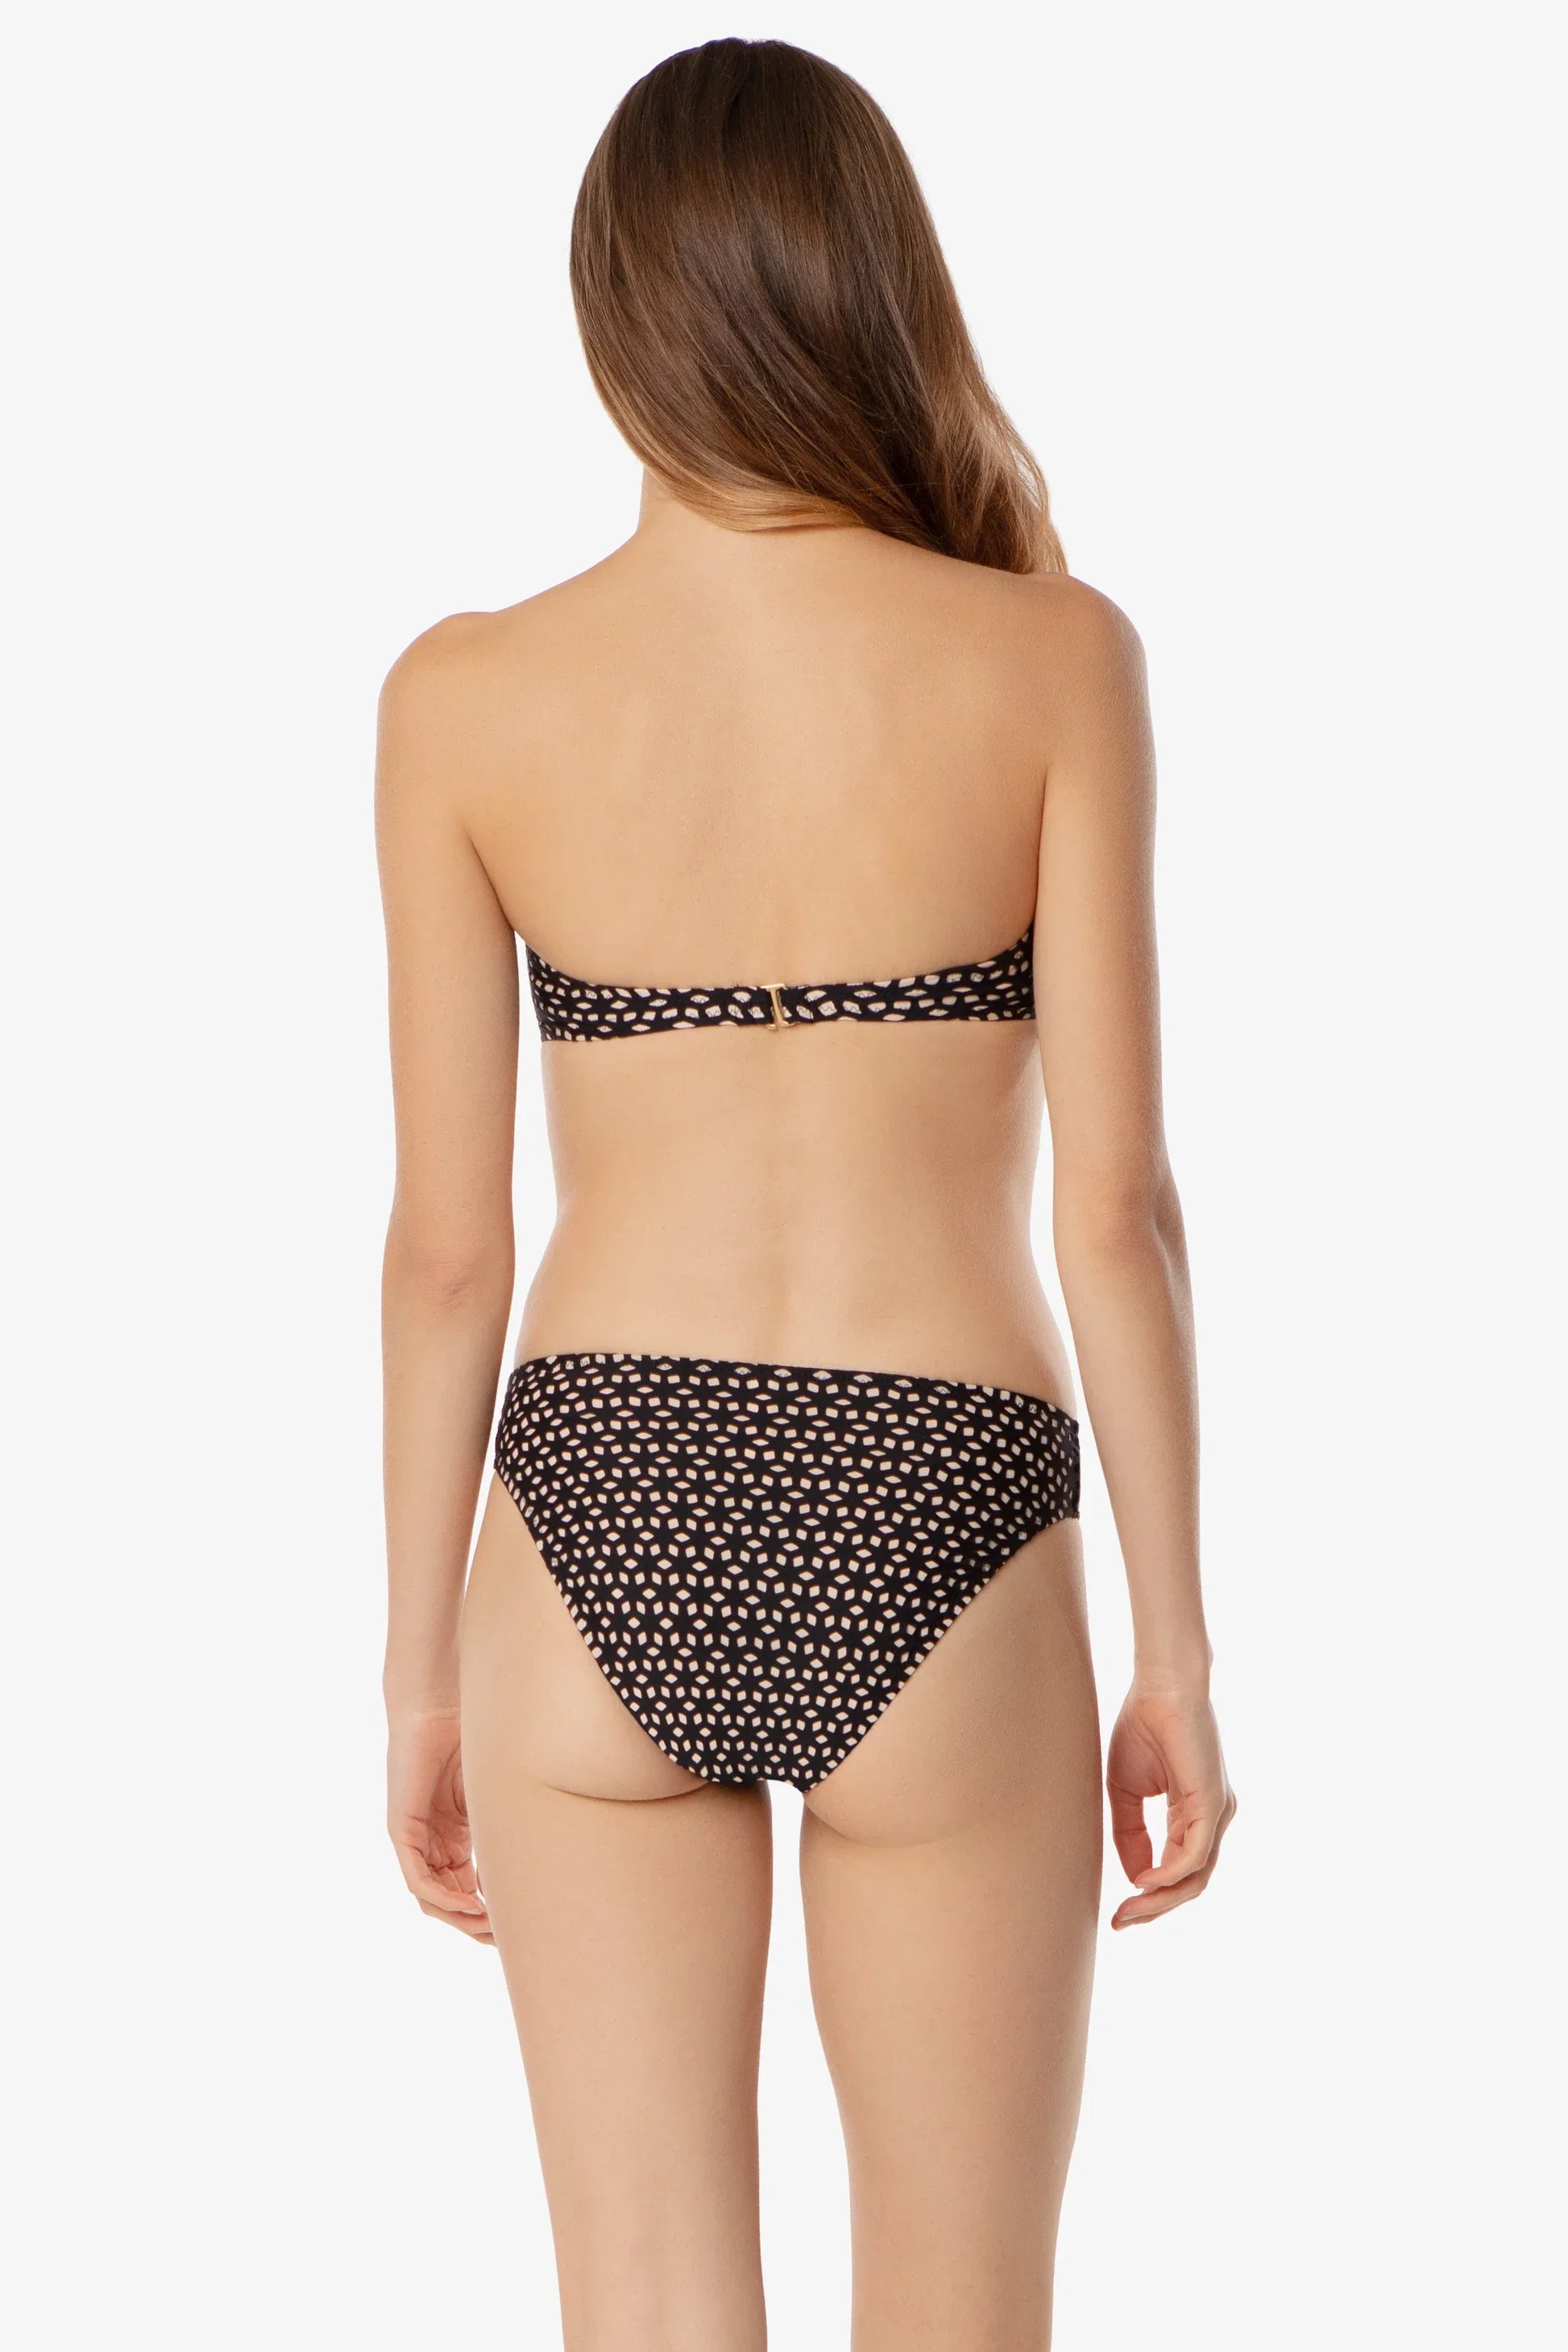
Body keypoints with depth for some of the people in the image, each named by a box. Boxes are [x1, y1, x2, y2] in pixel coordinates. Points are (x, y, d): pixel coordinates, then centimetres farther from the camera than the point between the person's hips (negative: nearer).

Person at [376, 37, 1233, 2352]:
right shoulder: (1051, 659, -6)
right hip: (934, 1551, -1)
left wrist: (421, 1665, 10)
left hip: (601, 1536, 1)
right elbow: (1114, 1204, -7)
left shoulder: (468, 696, -2)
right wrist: (1181, 1652, 3)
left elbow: (447, 1239, 0)